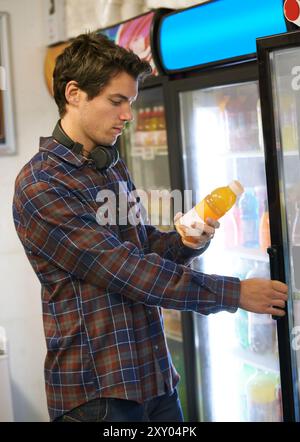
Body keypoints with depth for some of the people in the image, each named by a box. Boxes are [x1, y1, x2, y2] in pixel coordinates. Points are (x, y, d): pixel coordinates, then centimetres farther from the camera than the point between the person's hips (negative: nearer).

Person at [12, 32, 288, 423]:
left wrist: (185, 243, -4)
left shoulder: (115, 168, 10)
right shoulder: (40, 185, -15)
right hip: (96, 392, -7)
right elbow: (124, 269, -20)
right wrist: (234, 293, -17)